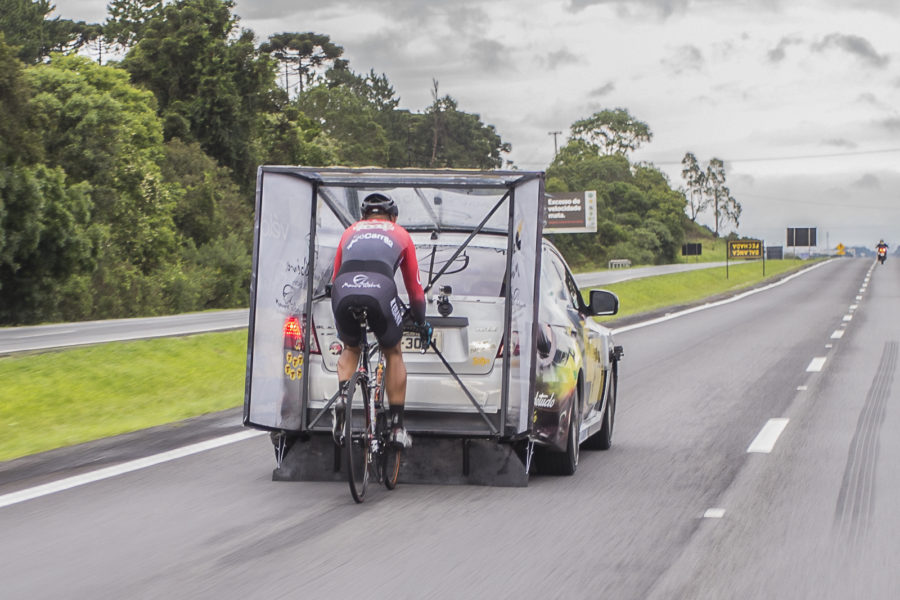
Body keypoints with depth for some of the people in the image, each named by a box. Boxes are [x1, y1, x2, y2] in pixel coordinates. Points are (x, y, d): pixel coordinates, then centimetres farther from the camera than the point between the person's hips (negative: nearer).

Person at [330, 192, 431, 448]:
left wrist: (339, 324, 54)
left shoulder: (350, 232, 35)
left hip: (344, 291, 2)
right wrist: (422, 323, 49)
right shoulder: (400, 234, 30)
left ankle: (343, 395, 3)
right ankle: (397, 427, 18)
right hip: (380, 288, -2)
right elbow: (414, 288, 33)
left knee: (350, 349, 30)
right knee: (393, 354, 22)